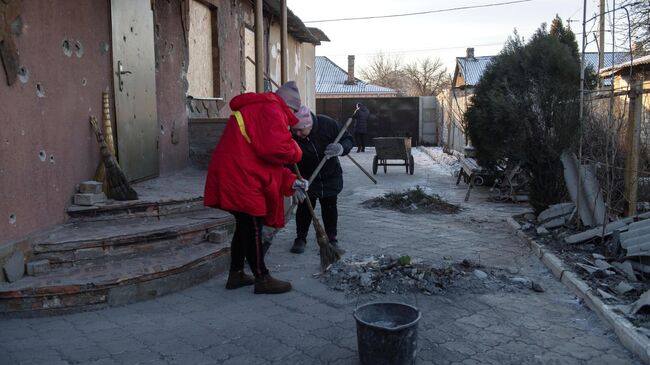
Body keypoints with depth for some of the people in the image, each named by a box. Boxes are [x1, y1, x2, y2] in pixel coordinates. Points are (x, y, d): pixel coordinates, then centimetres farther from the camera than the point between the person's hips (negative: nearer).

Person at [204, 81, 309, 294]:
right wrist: (296, 152, -2)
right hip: (241, 180, -11)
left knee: (245, 226, 18)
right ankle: (262, 279, 9)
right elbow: (276, 149, -24)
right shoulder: (271, 109, -10)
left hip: (236, 178, 11)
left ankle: (236, 274, 29)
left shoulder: (256, 109, 24)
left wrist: (290, 182, 12)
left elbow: (267, 157, 21)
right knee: (253, 228, -1)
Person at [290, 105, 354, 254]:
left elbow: (348, 139, -13)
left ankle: (331, 238, 23)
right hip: (306, 178, -1)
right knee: (305, 207, 0)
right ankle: (300, 238, 17)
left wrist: (341, 148, -36)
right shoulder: (291, 137, -27)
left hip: (330, 176, 1)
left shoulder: (328, 124, -24)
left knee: (330, 207, 9)